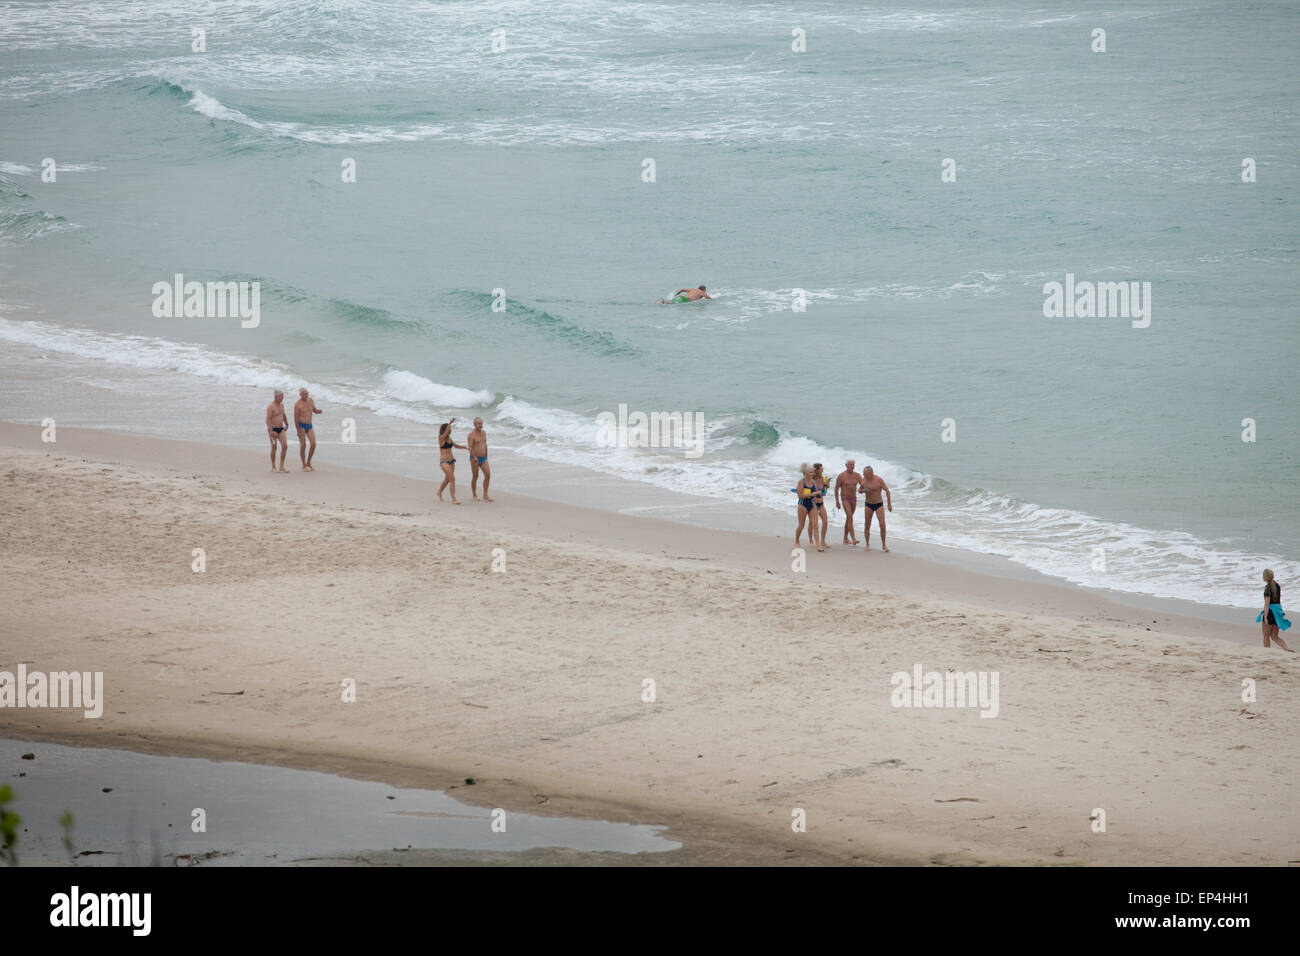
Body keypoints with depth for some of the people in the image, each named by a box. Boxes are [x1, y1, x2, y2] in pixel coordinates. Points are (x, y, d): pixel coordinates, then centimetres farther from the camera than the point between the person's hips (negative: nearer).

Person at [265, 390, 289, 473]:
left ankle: (281, 466, 1)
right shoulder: (271, 406, -16)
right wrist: (271, 431, -30)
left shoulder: (281, 405, 9)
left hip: (280, 429, 7)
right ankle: (273, 467, 12)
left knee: (285, 446, -6)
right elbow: (268, 419, -22)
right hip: (272, 429, -7)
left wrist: (286, 424, 38)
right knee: (274, 448, -1)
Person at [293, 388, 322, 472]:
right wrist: (298, 431, -16)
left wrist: (319, 411, -11)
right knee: (303, 446, -3)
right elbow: (296, 418, -13)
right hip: (301, 426, -5)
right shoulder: (297, 404, -13)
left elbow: (315, 411, 14)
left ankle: (308, 463, 10)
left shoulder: (310, 400, 5)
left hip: (309, 426, 5)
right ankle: (304, 466, 7)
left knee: (313, 444, -5)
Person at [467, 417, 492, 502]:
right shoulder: (471, 435, -13)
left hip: (483, 459, 6)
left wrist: (486, 457, 22)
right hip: (475, 459, -6)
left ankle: (485, 495, 0)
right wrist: (474, 457, -34)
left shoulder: (483, 433, 9)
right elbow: (470, 448, -20)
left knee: (488, 475, -6)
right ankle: (475, 496, 15)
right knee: (475, 477, 3)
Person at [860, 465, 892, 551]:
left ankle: (884, 545, 2)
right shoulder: (864, 479, -4)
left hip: (879, 504, -3)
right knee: (867, 526, 4)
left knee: (882, 525, -11)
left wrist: (889, 504, -6)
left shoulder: (879, 480, -16)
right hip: (868, 505, 3)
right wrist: (864, 490, -15)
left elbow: (887, 490, -8)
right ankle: (867, 545, 18)